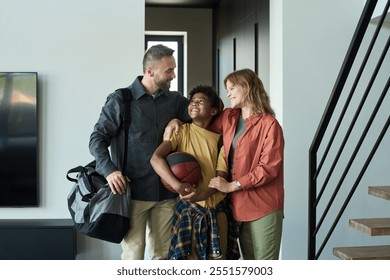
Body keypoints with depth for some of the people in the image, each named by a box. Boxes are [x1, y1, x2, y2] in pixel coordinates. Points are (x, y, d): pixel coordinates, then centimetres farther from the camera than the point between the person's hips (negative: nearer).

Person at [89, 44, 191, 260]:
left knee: (163, 253, 10)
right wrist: (109, 170, -19)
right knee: (133, 253, -2)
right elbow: (98, 138, -2)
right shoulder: (120, 100, -1)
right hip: (133, 192, -4)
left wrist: (177, 122, -3)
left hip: (166, 192, 4)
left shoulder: (175, 100, 10)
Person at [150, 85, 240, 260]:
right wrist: (177, 186, -27)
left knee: (218, 258, 7)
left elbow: (222, 176, -2)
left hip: (217, 210, 2)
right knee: (189, 258, -1)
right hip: (189, 208, -2)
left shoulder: (219, 139, 7)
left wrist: (205, 194, -23)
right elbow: (156, 158, -13)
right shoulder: (182, 131, 2)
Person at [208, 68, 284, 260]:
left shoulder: (269, 124, -10)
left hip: (264, 205, -6)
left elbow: (268, 168, -15)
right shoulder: (227, 118, 10)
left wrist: (232, 186, -15)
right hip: (238, 203, 7)